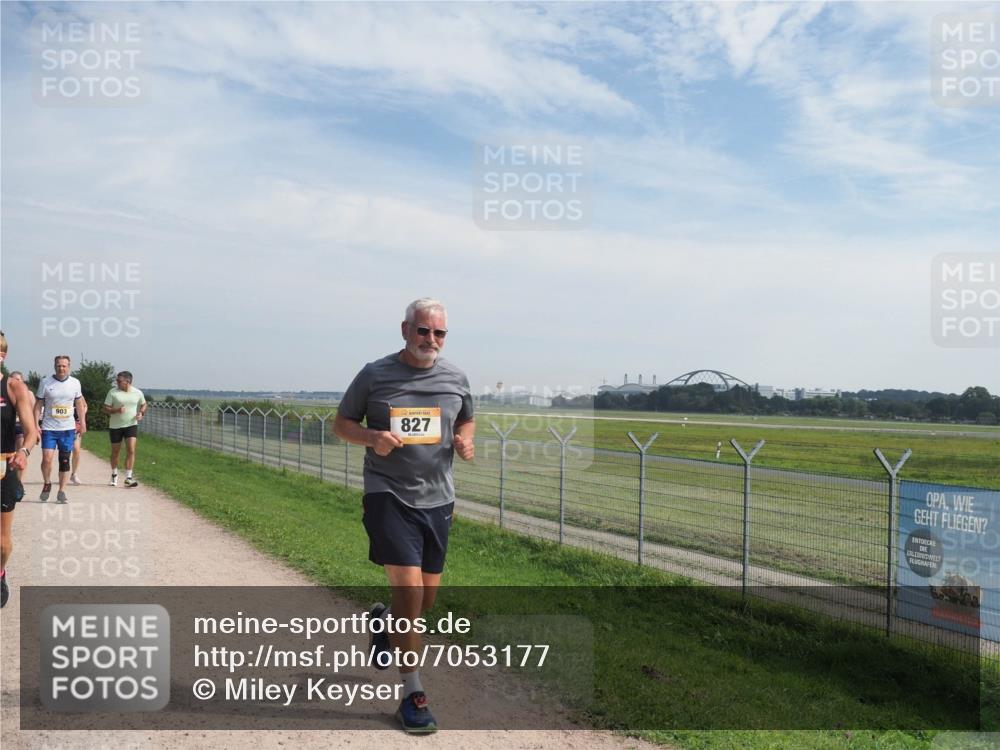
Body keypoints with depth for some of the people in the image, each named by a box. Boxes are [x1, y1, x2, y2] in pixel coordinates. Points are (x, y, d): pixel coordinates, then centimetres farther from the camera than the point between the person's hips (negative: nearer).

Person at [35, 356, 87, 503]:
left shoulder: (75, 383, 3)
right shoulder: (45, 382, -3)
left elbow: (80, 404, 13)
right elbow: (38, 405, 1)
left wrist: (82, 422, 8)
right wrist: (35, 424, -6)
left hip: (68, 429, 2)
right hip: (49, 428, -2)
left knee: (65, 461, 6)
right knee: (47, 458, -13)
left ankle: (62, 492, 15)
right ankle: (46, 484, 14)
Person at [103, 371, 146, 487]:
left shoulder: (137, 393, 0)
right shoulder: (113, 392, -5)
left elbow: (143, 404, 17)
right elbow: (106, 409, -5)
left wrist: (141, 413, -3)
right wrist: (116, 410, -23)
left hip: (131, 425, 0)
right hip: (115, 426, 0)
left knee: (131, 450, -12)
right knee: (115, 452, 12)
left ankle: (128, 478, -8)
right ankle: (114, 475, 34)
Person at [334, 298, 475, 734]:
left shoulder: (455, 379, 4)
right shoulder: (374, 375, -5)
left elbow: (466, 421, 19)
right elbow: (341, 424, 3)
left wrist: (464, 441, -5)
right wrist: (373, 437, -17)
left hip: (437, 499, 4)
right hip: (389, 496, -4)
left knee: (428, 595, 13)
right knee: (409, 587, -13)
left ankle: (384, 621, 48)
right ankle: (412, 694, 4)